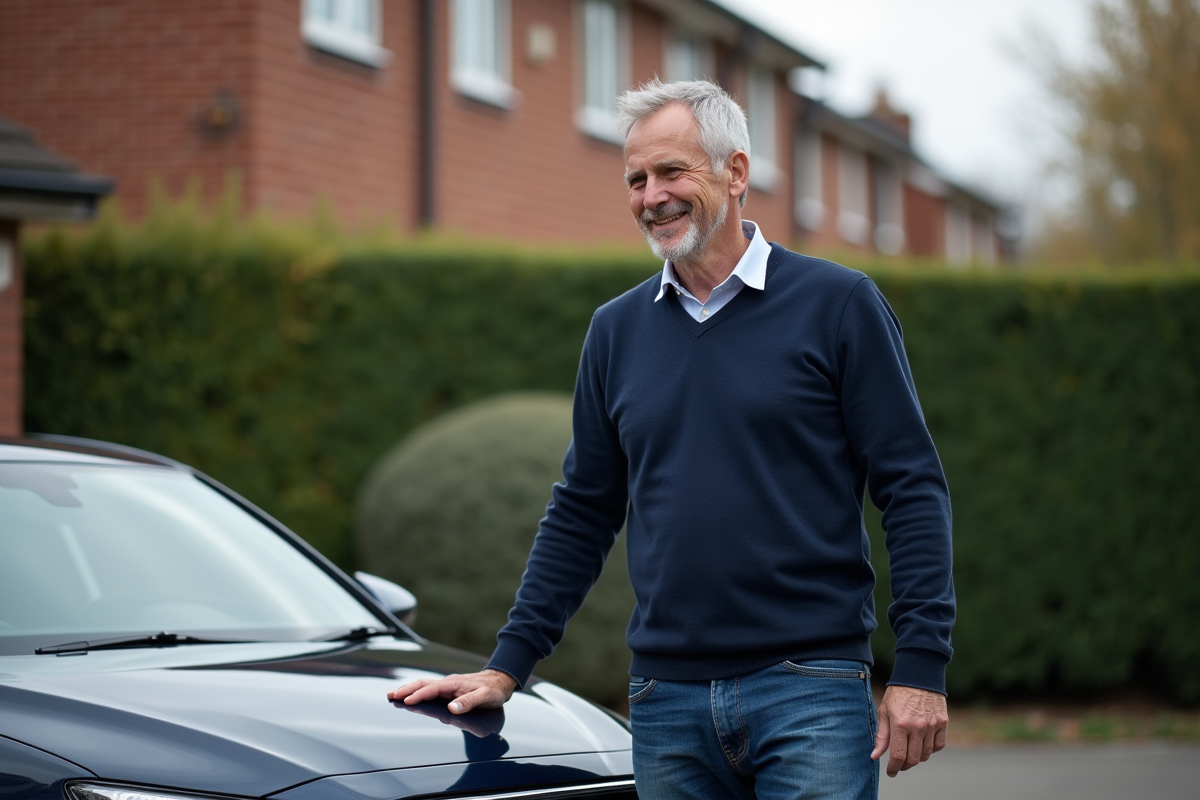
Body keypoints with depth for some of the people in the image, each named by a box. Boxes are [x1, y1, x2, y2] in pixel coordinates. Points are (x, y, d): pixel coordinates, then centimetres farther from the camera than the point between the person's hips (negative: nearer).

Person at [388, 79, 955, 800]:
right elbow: (583, 514, 17)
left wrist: (921, 666, -10)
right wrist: (508, 667, 11)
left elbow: (913, 489, -3)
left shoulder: (837, 304, 0)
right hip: (668, 704, 4)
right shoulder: (617, 329, 13)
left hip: (810, 693, -4)